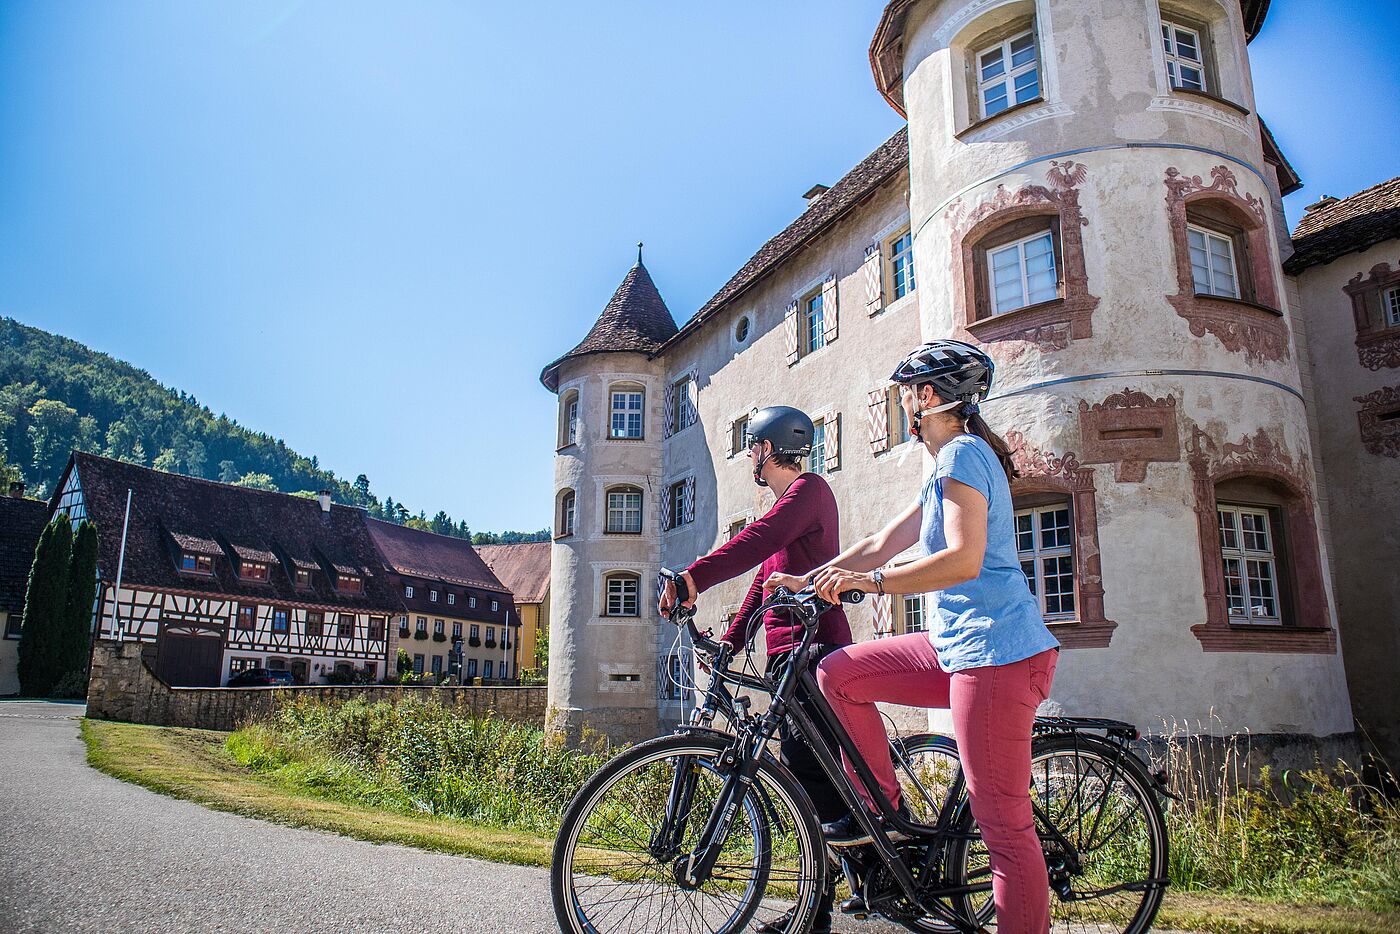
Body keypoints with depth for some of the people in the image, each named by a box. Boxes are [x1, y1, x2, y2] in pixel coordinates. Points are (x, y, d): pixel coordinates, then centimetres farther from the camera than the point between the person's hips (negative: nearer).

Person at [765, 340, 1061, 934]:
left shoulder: (962, 453, -11)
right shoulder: (952, 464, 20)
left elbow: (963, 560, -25)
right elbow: (880, 545, 21)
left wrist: (870, 582, -29)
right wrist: (804, 580, 19)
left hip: (996, 656, -10)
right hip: (963, 645, 10)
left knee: (1004, 827, -6)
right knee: (839, 672, 7)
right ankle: (883, 808, 16)